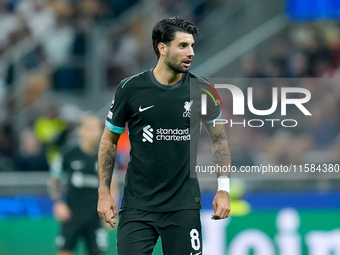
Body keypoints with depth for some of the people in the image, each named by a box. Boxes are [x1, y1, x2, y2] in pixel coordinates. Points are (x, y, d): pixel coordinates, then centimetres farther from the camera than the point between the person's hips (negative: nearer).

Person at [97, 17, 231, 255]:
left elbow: (219, 139, 10)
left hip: (184, 206, 1)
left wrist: (224, 190, 2)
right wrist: (104, 192, 2)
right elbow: (109, 140, 7)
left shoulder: (201, 90, -1)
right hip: (137, 206, -1)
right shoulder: (130, 89, -4)